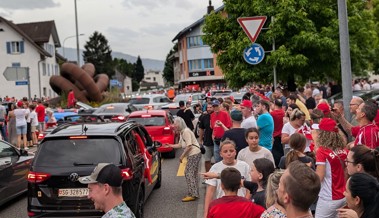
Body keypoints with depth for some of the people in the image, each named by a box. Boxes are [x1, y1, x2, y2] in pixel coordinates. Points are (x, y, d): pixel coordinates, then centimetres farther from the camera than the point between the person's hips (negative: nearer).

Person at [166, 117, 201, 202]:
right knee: (193, 173, 14)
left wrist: (182, 156, -15)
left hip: (194, 154, -11)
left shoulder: (186, 131, -17)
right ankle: (194, 194, 22)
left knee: (189, 173, -9)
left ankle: (192, 195, -7)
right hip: (194, 154, 11)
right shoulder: (182, 132, 14)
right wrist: (170, 145, 15)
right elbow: (180, 145, 16)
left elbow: (189, 146, -21)